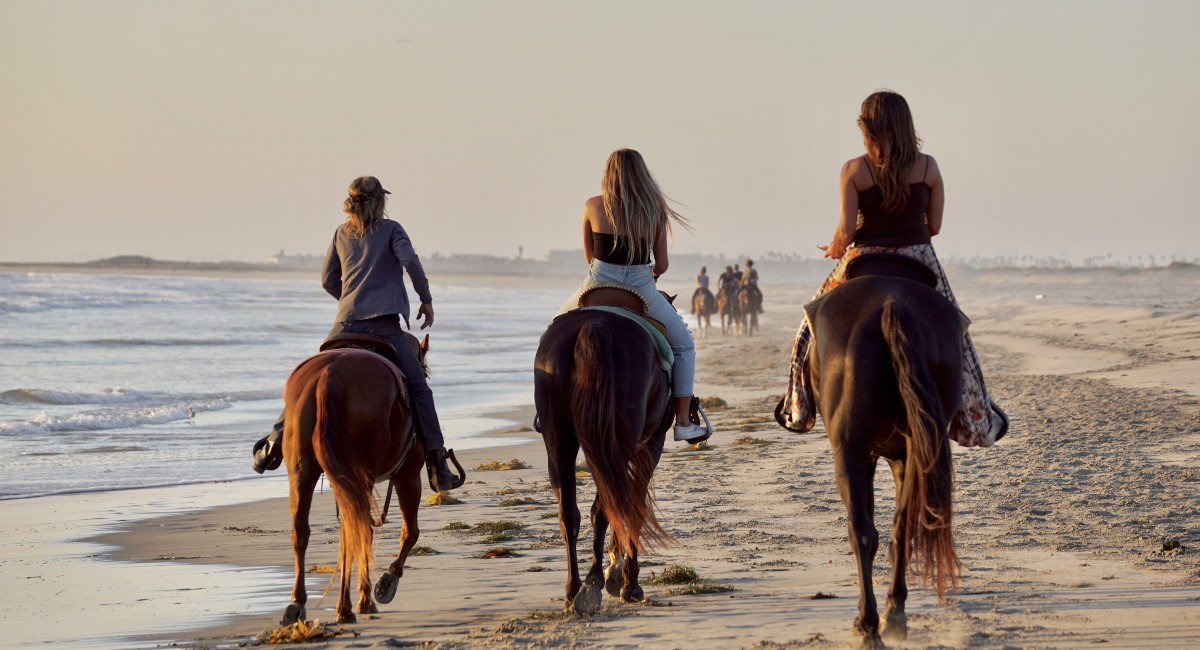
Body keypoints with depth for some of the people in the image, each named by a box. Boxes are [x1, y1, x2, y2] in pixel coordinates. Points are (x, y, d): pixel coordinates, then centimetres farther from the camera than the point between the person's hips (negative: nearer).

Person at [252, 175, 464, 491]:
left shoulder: (342, 233, 18)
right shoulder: (390, 229, 7)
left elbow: (328, 281, 20)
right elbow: (410, 260, -10)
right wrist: (426, 300, -1)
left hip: (346, 324, 4)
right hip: (384, 325, -4)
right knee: (418, 388, -2)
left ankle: (276, 441, 4)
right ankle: (437, 464, -14)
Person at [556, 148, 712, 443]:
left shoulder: (593, 207, -3)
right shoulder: (655, 211, -2)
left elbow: (589, 256, 8)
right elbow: (662, 265, 2)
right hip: (641, 289, 0)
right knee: (683, 344, 21)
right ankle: (683, 422, 14)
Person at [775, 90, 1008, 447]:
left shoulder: (854, 170, -9)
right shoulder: (928, 166, -2)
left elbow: (846, 231, -9)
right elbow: (934, 226, 1)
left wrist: (834, 251, 12)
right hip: (919, 260, 1)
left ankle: (799, 410, 24)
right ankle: (976, 420, 21)